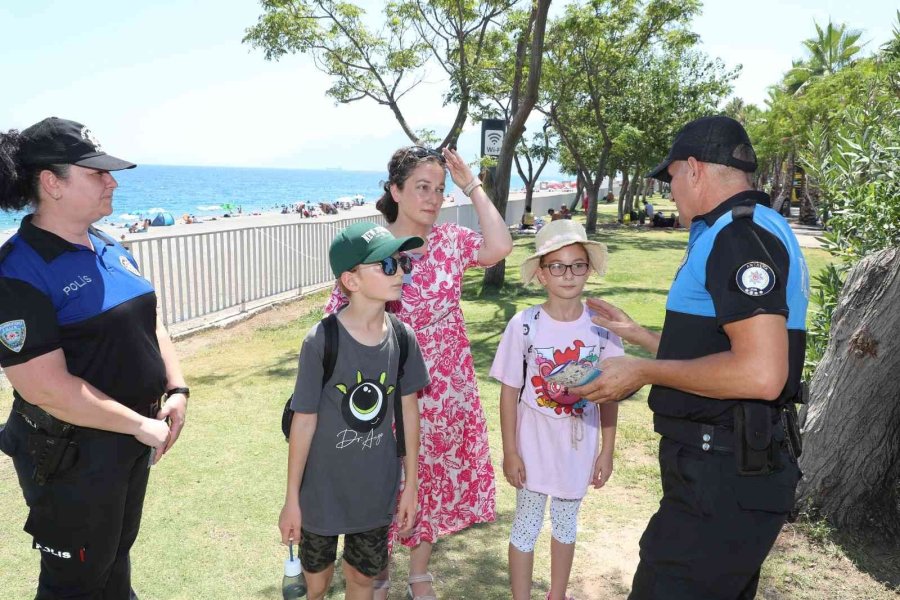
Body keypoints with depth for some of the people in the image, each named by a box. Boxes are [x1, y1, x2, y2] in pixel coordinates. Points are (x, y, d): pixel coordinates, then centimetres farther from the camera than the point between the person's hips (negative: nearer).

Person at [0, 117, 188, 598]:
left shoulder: (110, 250, 4)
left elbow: (148, 324, 11)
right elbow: (45, 387, -25)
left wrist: (176, 390, -4)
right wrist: (141, 426, -20)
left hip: (131, 441, 7)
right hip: (72, 456, -7)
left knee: (116, 554, 26)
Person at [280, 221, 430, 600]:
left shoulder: (403, 338, -10)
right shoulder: (321, 342, -22)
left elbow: (409, 411, -1)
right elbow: (304, 422, -15)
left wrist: (411, 484, 4)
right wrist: (292, 499, -8)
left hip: (377, 491, 2)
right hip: (323, 491, -2)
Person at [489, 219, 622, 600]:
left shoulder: (602, 325, -11)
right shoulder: (524, 325, -17)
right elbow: (509, 393, -10)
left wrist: (608, 449, 1)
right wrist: (510, 451, -8)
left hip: (580, 444, 3)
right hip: (534, 444, -2)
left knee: (566, 522, 21)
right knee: (526, 524, 13)